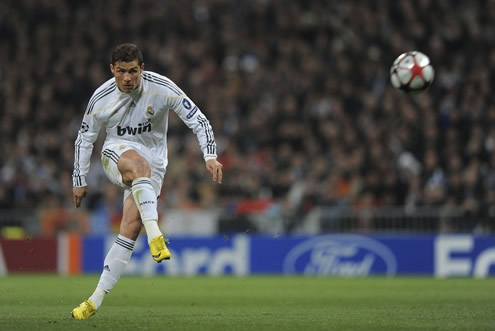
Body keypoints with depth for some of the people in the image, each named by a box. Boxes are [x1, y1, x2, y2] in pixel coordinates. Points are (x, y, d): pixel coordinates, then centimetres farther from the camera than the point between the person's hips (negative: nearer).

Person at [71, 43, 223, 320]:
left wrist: (210, 156, -23)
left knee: (131, 228, -15)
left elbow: (198, 120, -11)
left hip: (153, 166, 1)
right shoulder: (102, 98, -11)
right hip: (117, 152, -1)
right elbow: (84, 138, 3)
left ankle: (97, 300, -12)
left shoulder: (162, 88, -15)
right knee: (140, 164, -39)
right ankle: (155, 237, -52)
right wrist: (79, 181, 5)